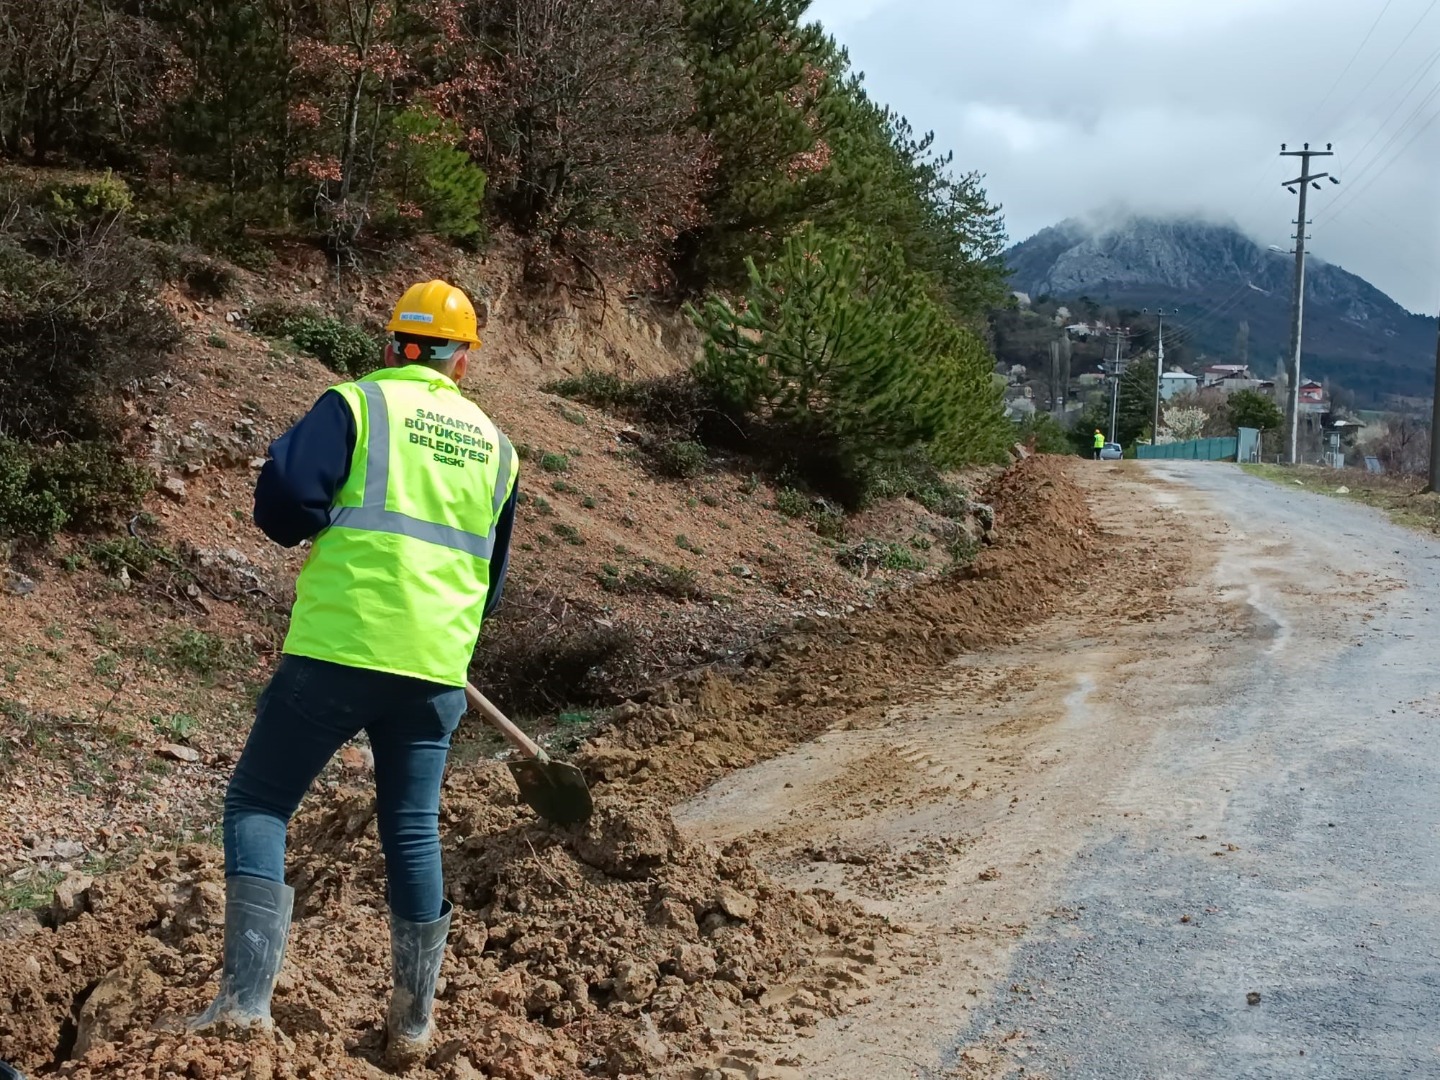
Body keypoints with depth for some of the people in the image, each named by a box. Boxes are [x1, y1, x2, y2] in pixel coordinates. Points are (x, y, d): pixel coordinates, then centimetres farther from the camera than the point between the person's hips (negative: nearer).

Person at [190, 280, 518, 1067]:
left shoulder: (359, 403, -2)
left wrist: (328, 523, 9)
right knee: (413, 832, 14)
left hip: (338, 650, -4)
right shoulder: (495, 446, 14)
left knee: (258, 803, 7)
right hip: (438, 669, 5)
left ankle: (247, 997, -2)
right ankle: (413, 1023, 21)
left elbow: (283, 505, -12)